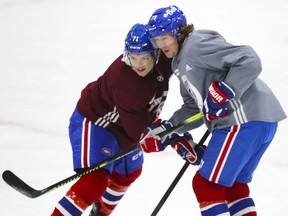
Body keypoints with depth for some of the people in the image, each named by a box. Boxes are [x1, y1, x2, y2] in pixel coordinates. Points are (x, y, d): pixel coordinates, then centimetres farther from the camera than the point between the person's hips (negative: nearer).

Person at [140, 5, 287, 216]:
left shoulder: (196, 45, -12)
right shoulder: (180, 61, 21)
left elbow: (249, 61, -21)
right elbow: (193, 107, 23)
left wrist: (222, 92, -25)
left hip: (246, 119, -11)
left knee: (206, 183, -4)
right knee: (232, 184, 23)